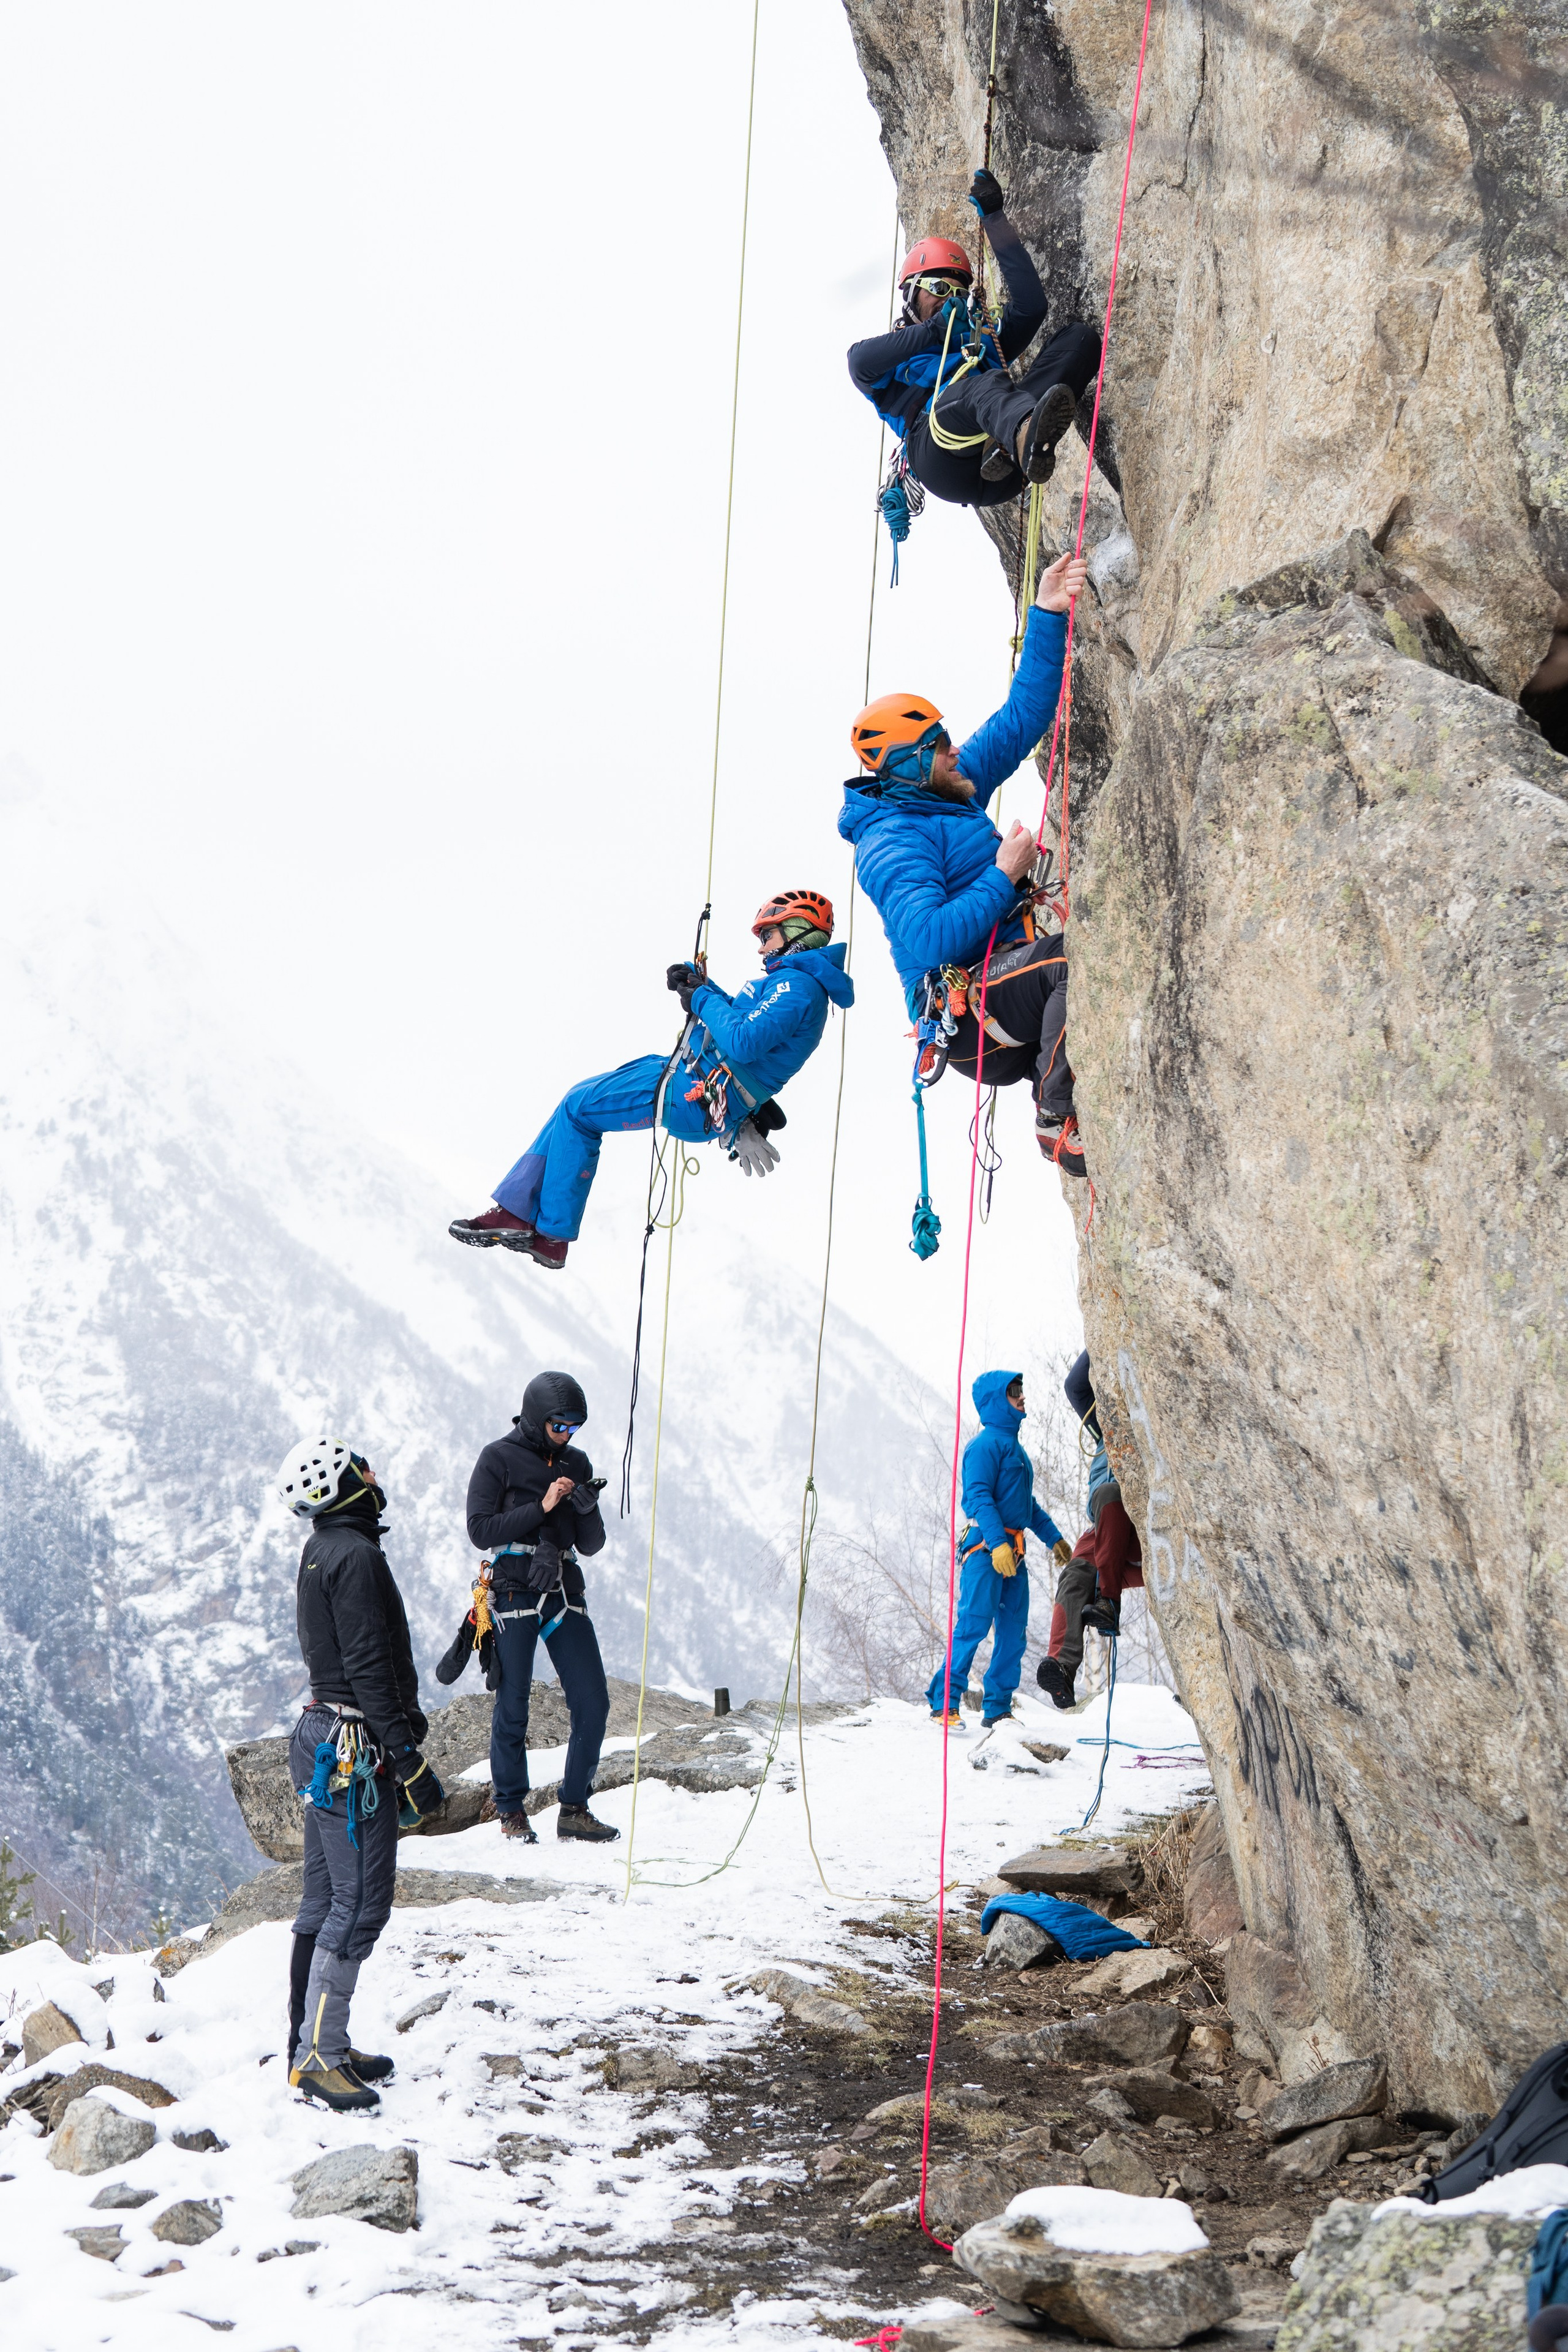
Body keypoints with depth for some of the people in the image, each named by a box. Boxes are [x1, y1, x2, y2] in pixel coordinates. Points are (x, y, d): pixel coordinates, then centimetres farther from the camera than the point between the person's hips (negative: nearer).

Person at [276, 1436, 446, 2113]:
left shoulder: (321, 1551, 14)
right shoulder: (356, 1555, -17)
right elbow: (367, 1668, -21)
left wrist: (402, 1716, 29)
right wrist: (408, 1759, -21)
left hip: (322, 1738, 11)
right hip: (354, 1751, -11)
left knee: (326, 1899, 14)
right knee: (362, 1902, -9)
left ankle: (312, 2045, 19)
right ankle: (320, 2055, -8)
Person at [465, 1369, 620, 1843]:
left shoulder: (576, 1463, 13)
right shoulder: (499, 1459, -1)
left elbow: (590, 1546, 14)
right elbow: (481, 1531, -8)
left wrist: (587, 1508, -7)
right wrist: (541, 1507, -14)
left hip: (564, 1595, 5)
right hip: (515, 1593, -5)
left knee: (593, 1703, -2)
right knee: (513, 1709, -1)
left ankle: (574, 1810, 7)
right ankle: (512, 1812, 12)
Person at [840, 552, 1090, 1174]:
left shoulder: (954, 792, 17)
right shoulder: (892, 844, -11)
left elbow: (1022, 715, 21)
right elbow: (930, 942, -26)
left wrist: (1047, 616, 13)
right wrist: (1004, 876, -17)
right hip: (967, 1017, -10)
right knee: (1078, 953, -33)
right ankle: (1059, 1120, -26)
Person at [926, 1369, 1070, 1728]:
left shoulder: (1013, 1445, 22)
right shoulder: (987, 1443, -7)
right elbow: (978, 1496, -17)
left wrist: (1053, 1536, 31)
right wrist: (997, 1542, -26)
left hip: (1012, 1552, 9)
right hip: (986, 1548, -9)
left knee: (1013, 1631, 6)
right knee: (974, 1623, -13)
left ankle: (997, 1708, 10)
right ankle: (944, 1703, -11)